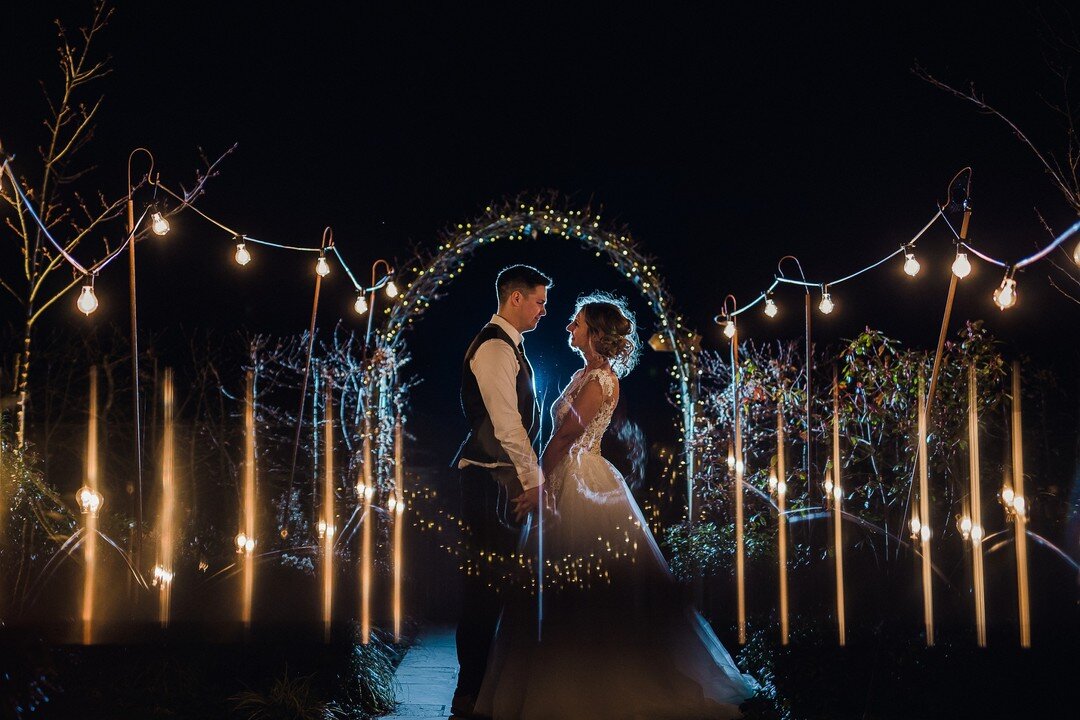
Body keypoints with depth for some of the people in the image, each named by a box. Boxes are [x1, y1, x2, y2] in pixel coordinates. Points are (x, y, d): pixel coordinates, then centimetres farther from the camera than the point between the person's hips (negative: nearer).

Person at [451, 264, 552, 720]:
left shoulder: (508, 346, 18)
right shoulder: (495, 348, -14)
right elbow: (506, 424, -20)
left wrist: (530, 478, 15)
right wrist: (533, 480, -16)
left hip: (505, 477, 10)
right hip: (489, 479, -10)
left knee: (498, 580, 14)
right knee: (485, 583, -7)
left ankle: (485, 679, 23)